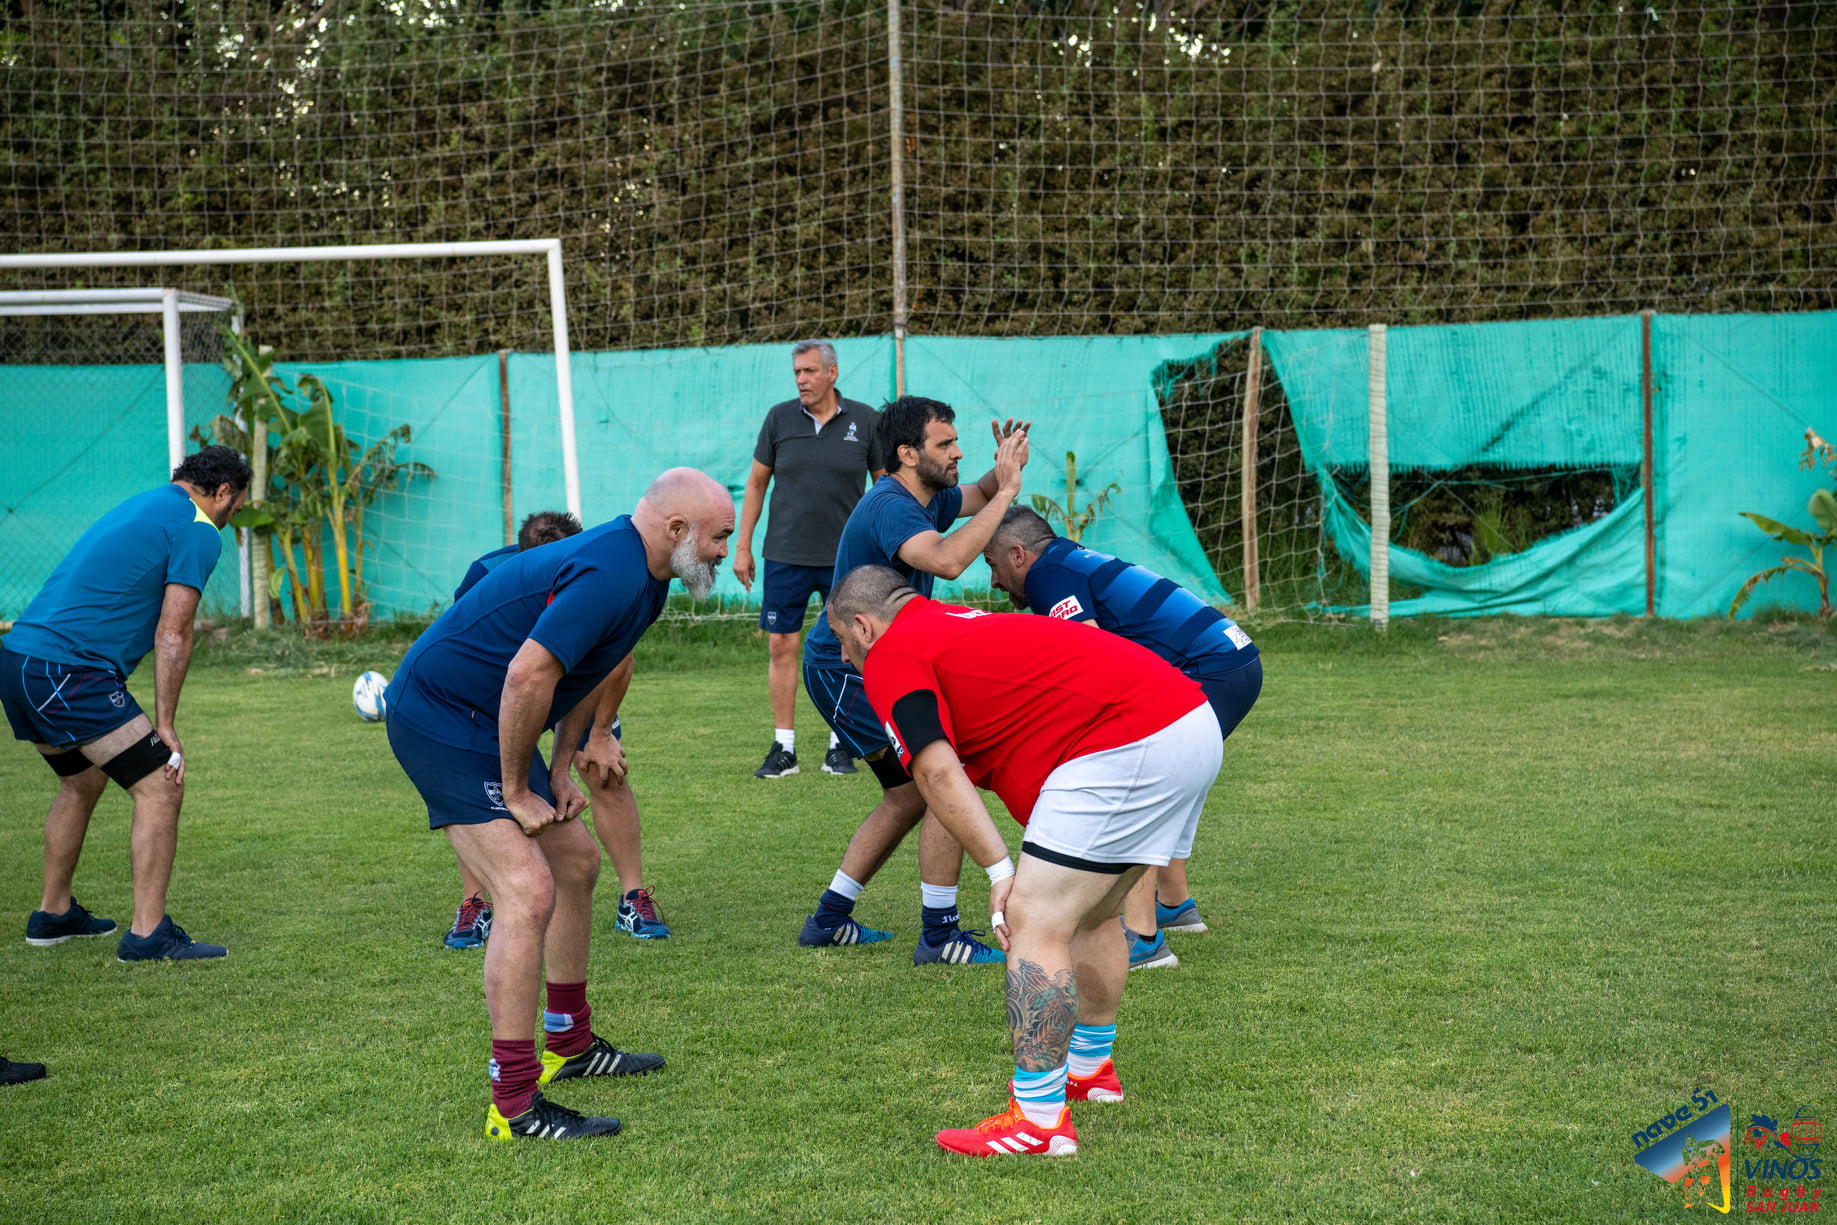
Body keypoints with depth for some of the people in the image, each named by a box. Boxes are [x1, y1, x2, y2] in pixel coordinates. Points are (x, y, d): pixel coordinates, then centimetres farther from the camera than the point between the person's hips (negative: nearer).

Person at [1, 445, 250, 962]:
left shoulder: (139, 506, 23)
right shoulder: (198, 531, -4)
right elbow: (171, 637, -10)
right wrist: (164, 727, -4)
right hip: (69, 671, -10)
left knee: (83, 781, 27)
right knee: (160, 784, -6)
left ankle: (53, 914, 37)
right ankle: (148, 934, -8)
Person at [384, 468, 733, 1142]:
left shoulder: (639, 574, 9)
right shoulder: (609, 576, -25)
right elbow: (527, 677, -30)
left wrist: (562, 766, 13)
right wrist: (517, 791, -19)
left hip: (485, 724, 11)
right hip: (440, 716, -11)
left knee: (576, 862, 19)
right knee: (528, 891, -19)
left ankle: (570, 1045, 34)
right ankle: (513, 1105, -17)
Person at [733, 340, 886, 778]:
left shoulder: (864, 420, 0)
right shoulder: (779, 418, 3)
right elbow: (756, 482, 10)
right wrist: (742, 546, 6)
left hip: (846, 557, -1)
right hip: (786, 556, 1)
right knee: (782, 646, 0)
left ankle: (840, 746, 13)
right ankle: (784, 748, 7)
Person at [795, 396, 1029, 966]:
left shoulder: (924, 497, 6)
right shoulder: (889, 507, -24)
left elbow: (974, 498, 25)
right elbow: (946, 559, -41)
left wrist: (1003, 472, 1)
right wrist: (1006, 490, -34)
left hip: (870, 668, 11)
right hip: (846, 673, -11)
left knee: (908, 795, 18)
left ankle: (828, 919, 25)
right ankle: (939, 935, -9)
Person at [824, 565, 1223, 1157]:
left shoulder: (891, 656, 0)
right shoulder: (956, 621, 27)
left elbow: (937, 772, -12)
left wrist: (999, 870, -12)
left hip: (1126, 745, -10)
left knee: (1036, 922, -9)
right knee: (1093, 914, 25)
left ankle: (1039, 1118, -12)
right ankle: (1090, 1067, 40)